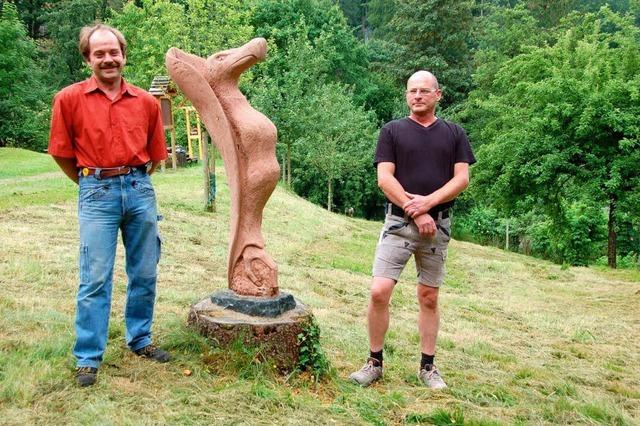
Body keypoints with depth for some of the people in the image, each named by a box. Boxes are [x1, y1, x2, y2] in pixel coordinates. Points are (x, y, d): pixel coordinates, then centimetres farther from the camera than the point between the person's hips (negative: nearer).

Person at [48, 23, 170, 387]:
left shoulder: (147, 101, 3)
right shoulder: (69, 99, -4)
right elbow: (62, 153, 3)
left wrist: (134, 180, 15)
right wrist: (92, 184, 11)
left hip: (139, 189, 3)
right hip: (97, 194, -3)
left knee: (145, 274, 11)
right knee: (95, 279, -2)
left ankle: (140, 340, 29)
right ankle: (88, 359, 8)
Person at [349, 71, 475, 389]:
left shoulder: (454, 134, 11)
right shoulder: (392, 131, 6)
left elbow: (462, 178, 2)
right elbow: (384, 179, -4)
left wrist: (428, 202, -14)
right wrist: (415, 213, -12)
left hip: (437, 225, 2)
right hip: (399, 222, -1)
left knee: (429, 297, 8)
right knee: (379, 291, -11)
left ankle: (428, 367, 19)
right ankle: (375, 362, 5)